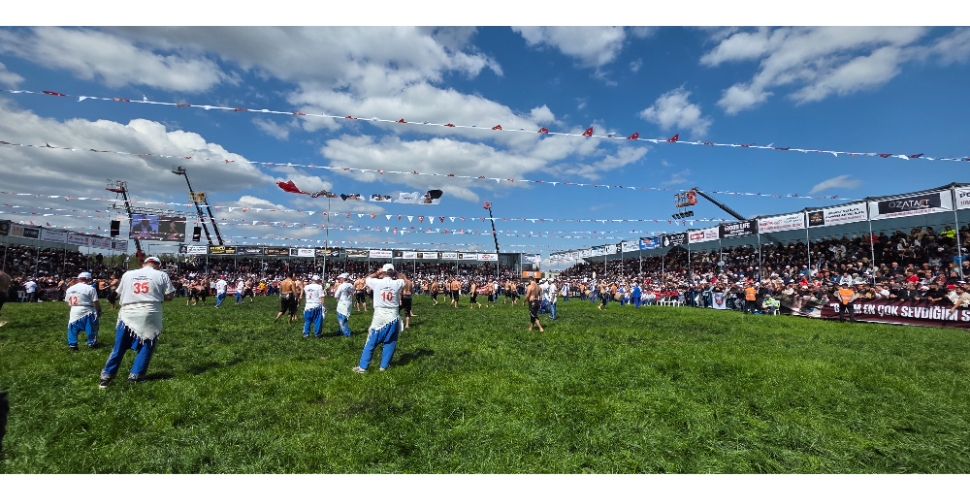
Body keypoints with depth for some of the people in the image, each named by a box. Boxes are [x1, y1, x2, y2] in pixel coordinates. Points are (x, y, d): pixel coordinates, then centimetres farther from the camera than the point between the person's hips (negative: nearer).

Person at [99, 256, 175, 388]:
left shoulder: (127, 274, 11)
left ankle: (106, 376, 15)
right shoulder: (162, 275, 1)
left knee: (119, 348, 12)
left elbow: (119, 294, 18)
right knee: (146, 347, 7)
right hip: (150, 314, -3)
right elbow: (169, 296, -2)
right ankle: (135, 376, 9)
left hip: (128, 314, 3)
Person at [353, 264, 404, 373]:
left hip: (379, 317, -1)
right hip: (393, 317, 1)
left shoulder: (377, 282, -6)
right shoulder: (397, 283, -3)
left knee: (371, 343, 8)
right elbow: (404, 280, 21)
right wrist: (395, 275, 25)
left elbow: (367, 279, 16)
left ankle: (362, 367, 13)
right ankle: (384, 366, 17)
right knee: (390, 343, 13)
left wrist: (377, 273, 21)